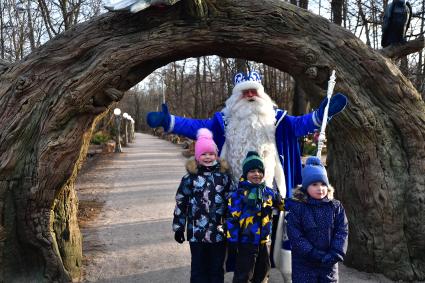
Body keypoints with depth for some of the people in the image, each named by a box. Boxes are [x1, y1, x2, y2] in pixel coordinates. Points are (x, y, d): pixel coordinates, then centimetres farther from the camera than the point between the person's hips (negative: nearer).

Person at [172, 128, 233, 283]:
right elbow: (181, 203, 0)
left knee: (217, 267, 13)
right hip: (196, 231, -1)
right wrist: (178, 227, 0)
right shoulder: (190, 177, -4)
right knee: (198, 268, 9)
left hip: (219, 231, 1)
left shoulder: (224, 175, 0)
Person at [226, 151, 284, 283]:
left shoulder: (269, 192, 4)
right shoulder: (239, 193, -13)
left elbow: (282, 204, 22)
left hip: (263, 241, 6)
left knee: (263, 271, 20)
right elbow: (232, 219, -13)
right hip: (246, 242, -6)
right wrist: (232, 240, -14)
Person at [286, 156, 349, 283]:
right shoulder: (297, 208, -8)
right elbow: (295, 235, -12)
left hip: (329, 263, 3)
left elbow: (342, 231, -2)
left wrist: (336, 254, -15)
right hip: (304, 263, -3)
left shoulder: (336, 207, 2)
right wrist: (314, 254, -18)